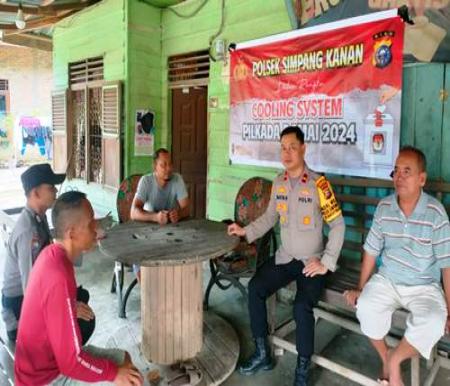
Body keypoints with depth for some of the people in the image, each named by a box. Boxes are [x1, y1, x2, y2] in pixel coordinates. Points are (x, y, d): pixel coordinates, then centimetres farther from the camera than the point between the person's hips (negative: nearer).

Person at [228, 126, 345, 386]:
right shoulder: (279, 182, 4)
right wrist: (246, 231, 1)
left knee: (302, 306, -26)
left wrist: (326, 263, -15)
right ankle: (263, 354, 5)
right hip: (285, 257, 6)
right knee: (255, 288, -13)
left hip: (312, 261, -5)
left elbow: (338, 225, -12)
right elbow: (270, 217, 15)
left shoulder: (318, 184, -15)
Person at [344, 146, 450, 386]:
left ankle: (395, 359, 0)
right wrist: (361, 288, 7)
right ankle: (385, 359, 4)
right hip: (386, 279, 2)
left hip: (424, 286, -2)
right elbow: (371, 251, 4)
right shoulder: (384, 207, -4)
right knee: (365, 308, -24)